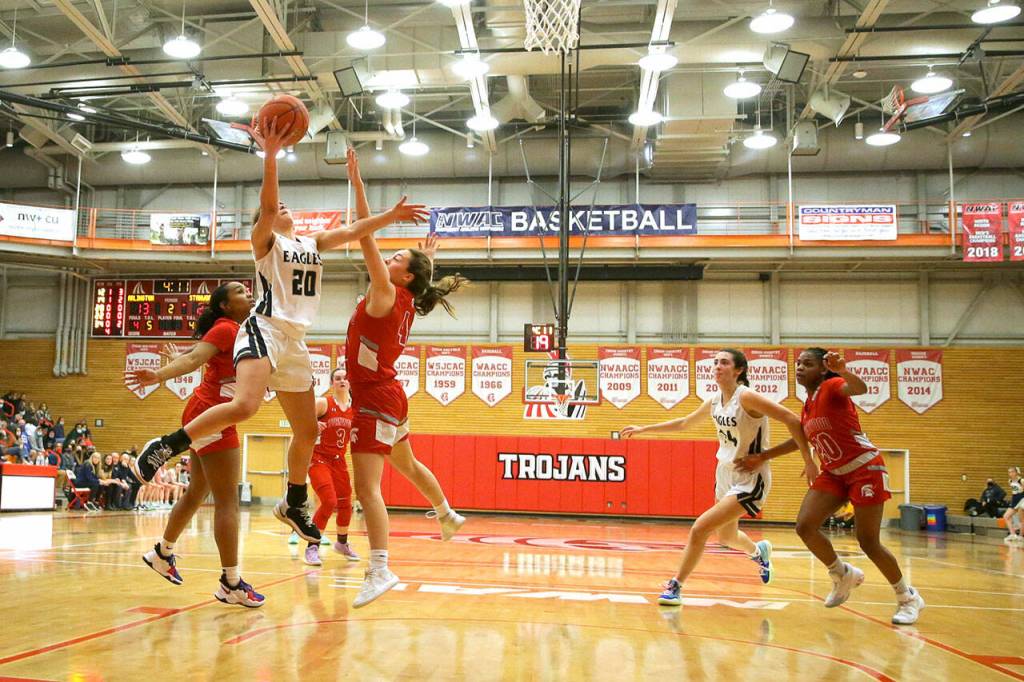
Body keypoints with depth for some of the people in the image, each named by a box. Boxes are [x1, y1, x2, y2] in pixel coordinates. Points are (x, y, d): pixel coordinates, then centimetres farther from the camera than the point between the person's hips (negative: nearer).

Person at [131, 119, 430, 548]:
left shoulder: (313, 243, 20)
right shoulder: (265, 240, 2)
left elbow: (352, 231, 12)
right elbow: (266, 206, -17)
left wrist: (391, 216, 1)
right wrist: (270, 157, -28)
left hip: (295, 341, 7)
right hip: (265, 329, -7)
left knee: (307, 432, 11)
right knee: (244, 406, -33)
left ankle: (294, 505, 29)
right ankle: (165, 447, -18)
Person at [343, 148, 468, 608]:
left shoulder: (387, 293, -14)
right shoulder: (405, 302, 7)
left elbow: (366, 237, -20)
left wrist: (356, 181, -20)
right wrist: (427, 258, 43)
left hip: (376, 399, -10)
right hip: (389, 397, 10)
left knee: (366, 486, -16)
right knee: (408, 466, 30)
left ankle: (379, 570, -22)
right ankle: (448, 515, 51)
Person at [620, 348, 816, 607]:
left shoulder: (746, 396, -20)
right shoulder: (715, 401, 2)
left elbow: (791, 419, -22)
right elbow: (683, 423, 18)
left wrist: (808, 461, -24)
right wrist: (644, 429, 18)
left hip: (749, 481, -8)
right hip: (725, 475, 8)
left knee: (699, 529, -17)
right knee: (725, 537, 25)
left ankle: (675, 586, -1)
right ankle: (759, 551, 58)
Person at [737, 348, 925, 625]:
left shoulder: (832, 387, -14)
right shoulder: (808, 405, 8)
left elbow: (861, 388, -37)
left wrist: (843, 371, -59)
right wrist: (762, 457, 21)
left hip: (865, 469, -7)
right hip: (834, 473, 7)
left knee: (868, 542, -7)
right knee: (805, 526, -9)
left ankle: (908, 598, 16)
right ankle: (843, 575, 15)